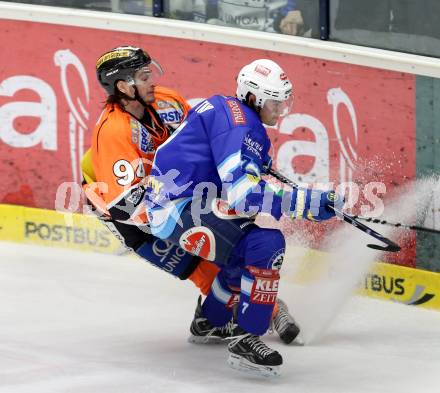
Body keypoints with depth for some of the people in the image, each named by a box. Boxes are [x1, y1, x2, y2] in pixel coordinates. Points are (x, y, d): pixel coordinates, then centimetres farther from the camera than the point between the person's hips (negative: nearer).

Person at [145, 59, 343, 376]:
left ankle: (210, 321, 44)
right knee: (266, 244, -24)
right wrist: (309, 202, -28)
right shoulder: (237, 121, -17)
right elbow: (244, 194, -27)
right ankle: (245, 339, -20)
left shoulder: (225, 110, 15)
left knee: (247, 249, 29)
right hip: (179, 209, -11)